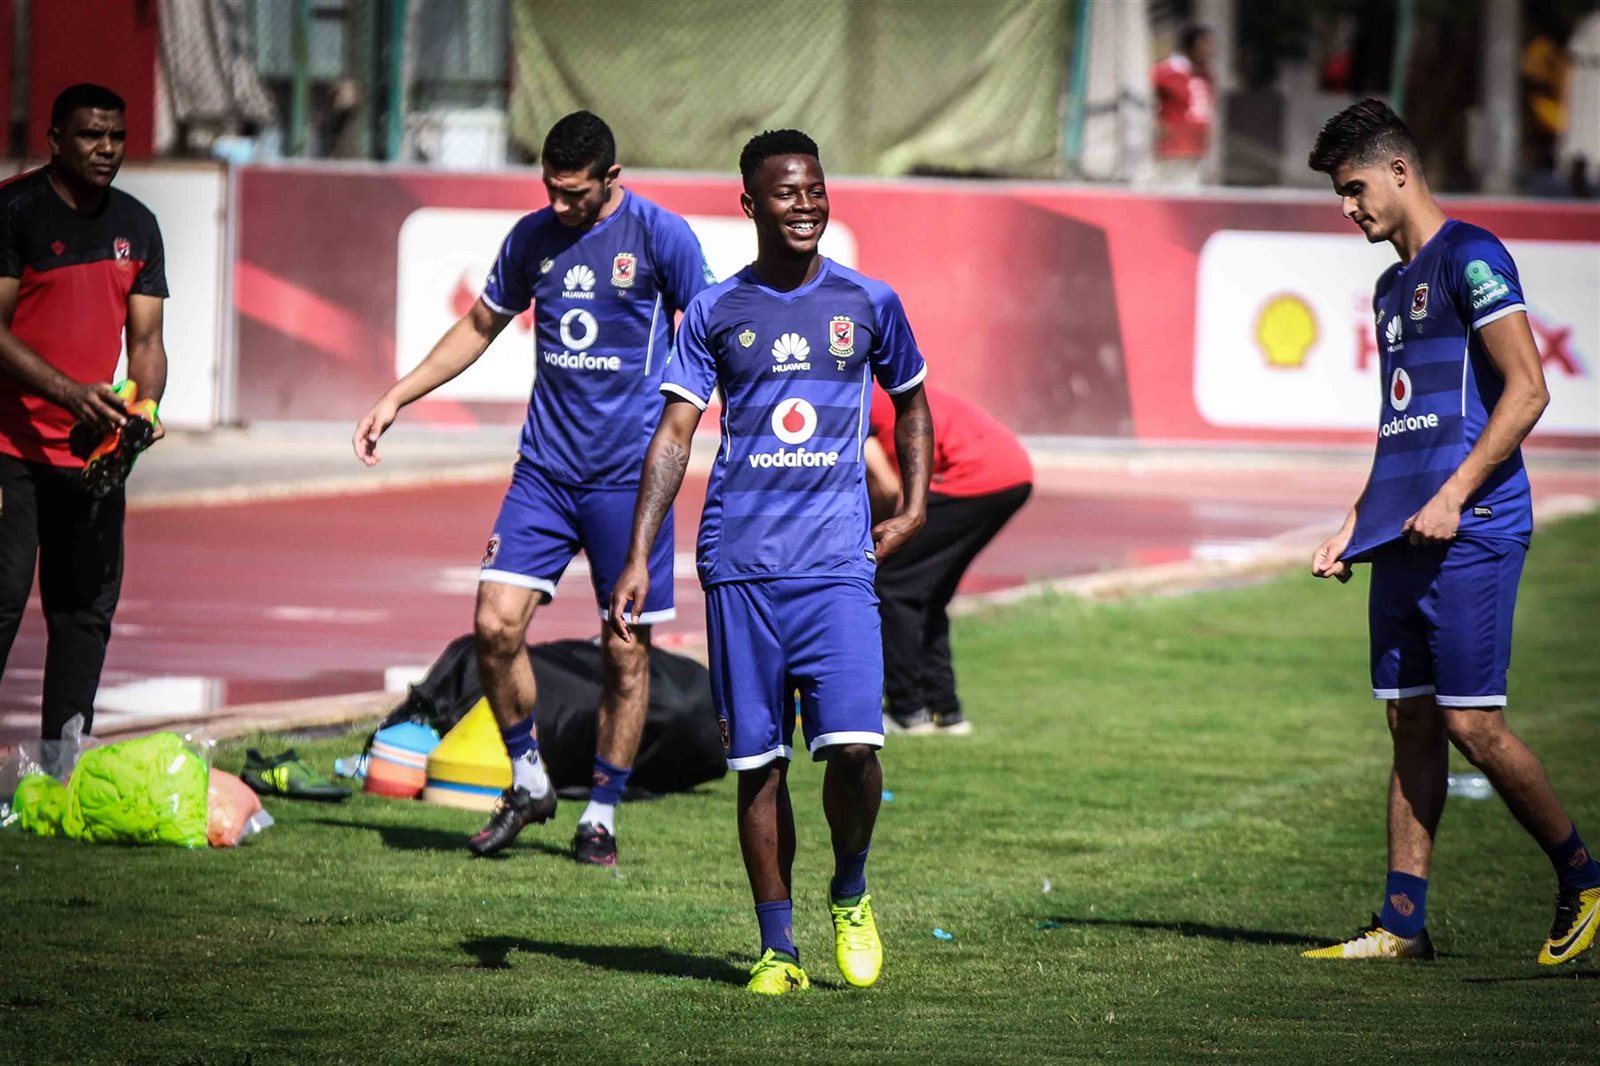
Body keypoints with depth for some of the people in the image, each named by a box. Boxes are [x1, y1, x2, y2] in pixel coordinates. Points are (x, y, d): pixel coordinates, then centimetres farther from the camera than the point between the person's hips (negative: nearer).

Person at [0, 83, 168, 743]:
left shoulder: (136, 226, 12)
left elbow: (145, 339, 12)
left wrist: (144, 409, -9)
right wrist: (70, 392, -24)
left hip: (95, 451, 6)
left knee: (87, 608, 6)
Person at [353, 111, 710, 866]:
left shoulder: (661, 236, -5)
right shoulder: (532, 238, 8)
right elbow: (481, 325, 21)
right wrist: (396, 398, 19)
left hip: (630, 471, -4)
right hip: (544, 467, 4)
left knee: (626, 652, 1)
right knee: (496, 624, -8)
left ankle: (602, 811, 14)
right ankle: (527, 780, 11)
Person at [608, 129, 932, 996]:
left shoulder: (868, 304, 7)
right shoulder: (715, 313, 5)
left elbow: (910, 403, 24)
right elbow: (675, 433, 3)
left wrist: (914, 508, 12)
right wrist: (638, 559, -4)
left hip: (838, 562, 0)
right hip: (739, 564, 0)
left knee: (853, 745, -13)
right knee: (759, 760, 2)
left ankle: (850, 894, 14)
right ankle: (778, 949, 10)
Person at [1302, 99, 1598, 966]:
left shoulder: (1468, 258, -7)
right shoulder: (1392, 287, 21)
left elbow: (1526, 391, -14)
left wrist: (1452, 496, -18)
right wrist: (1355, 526, 20)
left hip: (1470, 534, -9)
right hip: (1404, 538, 9)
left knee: (1471, 722, -10)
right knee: (1411, 724, 6)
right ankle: (1402, 923, 6)